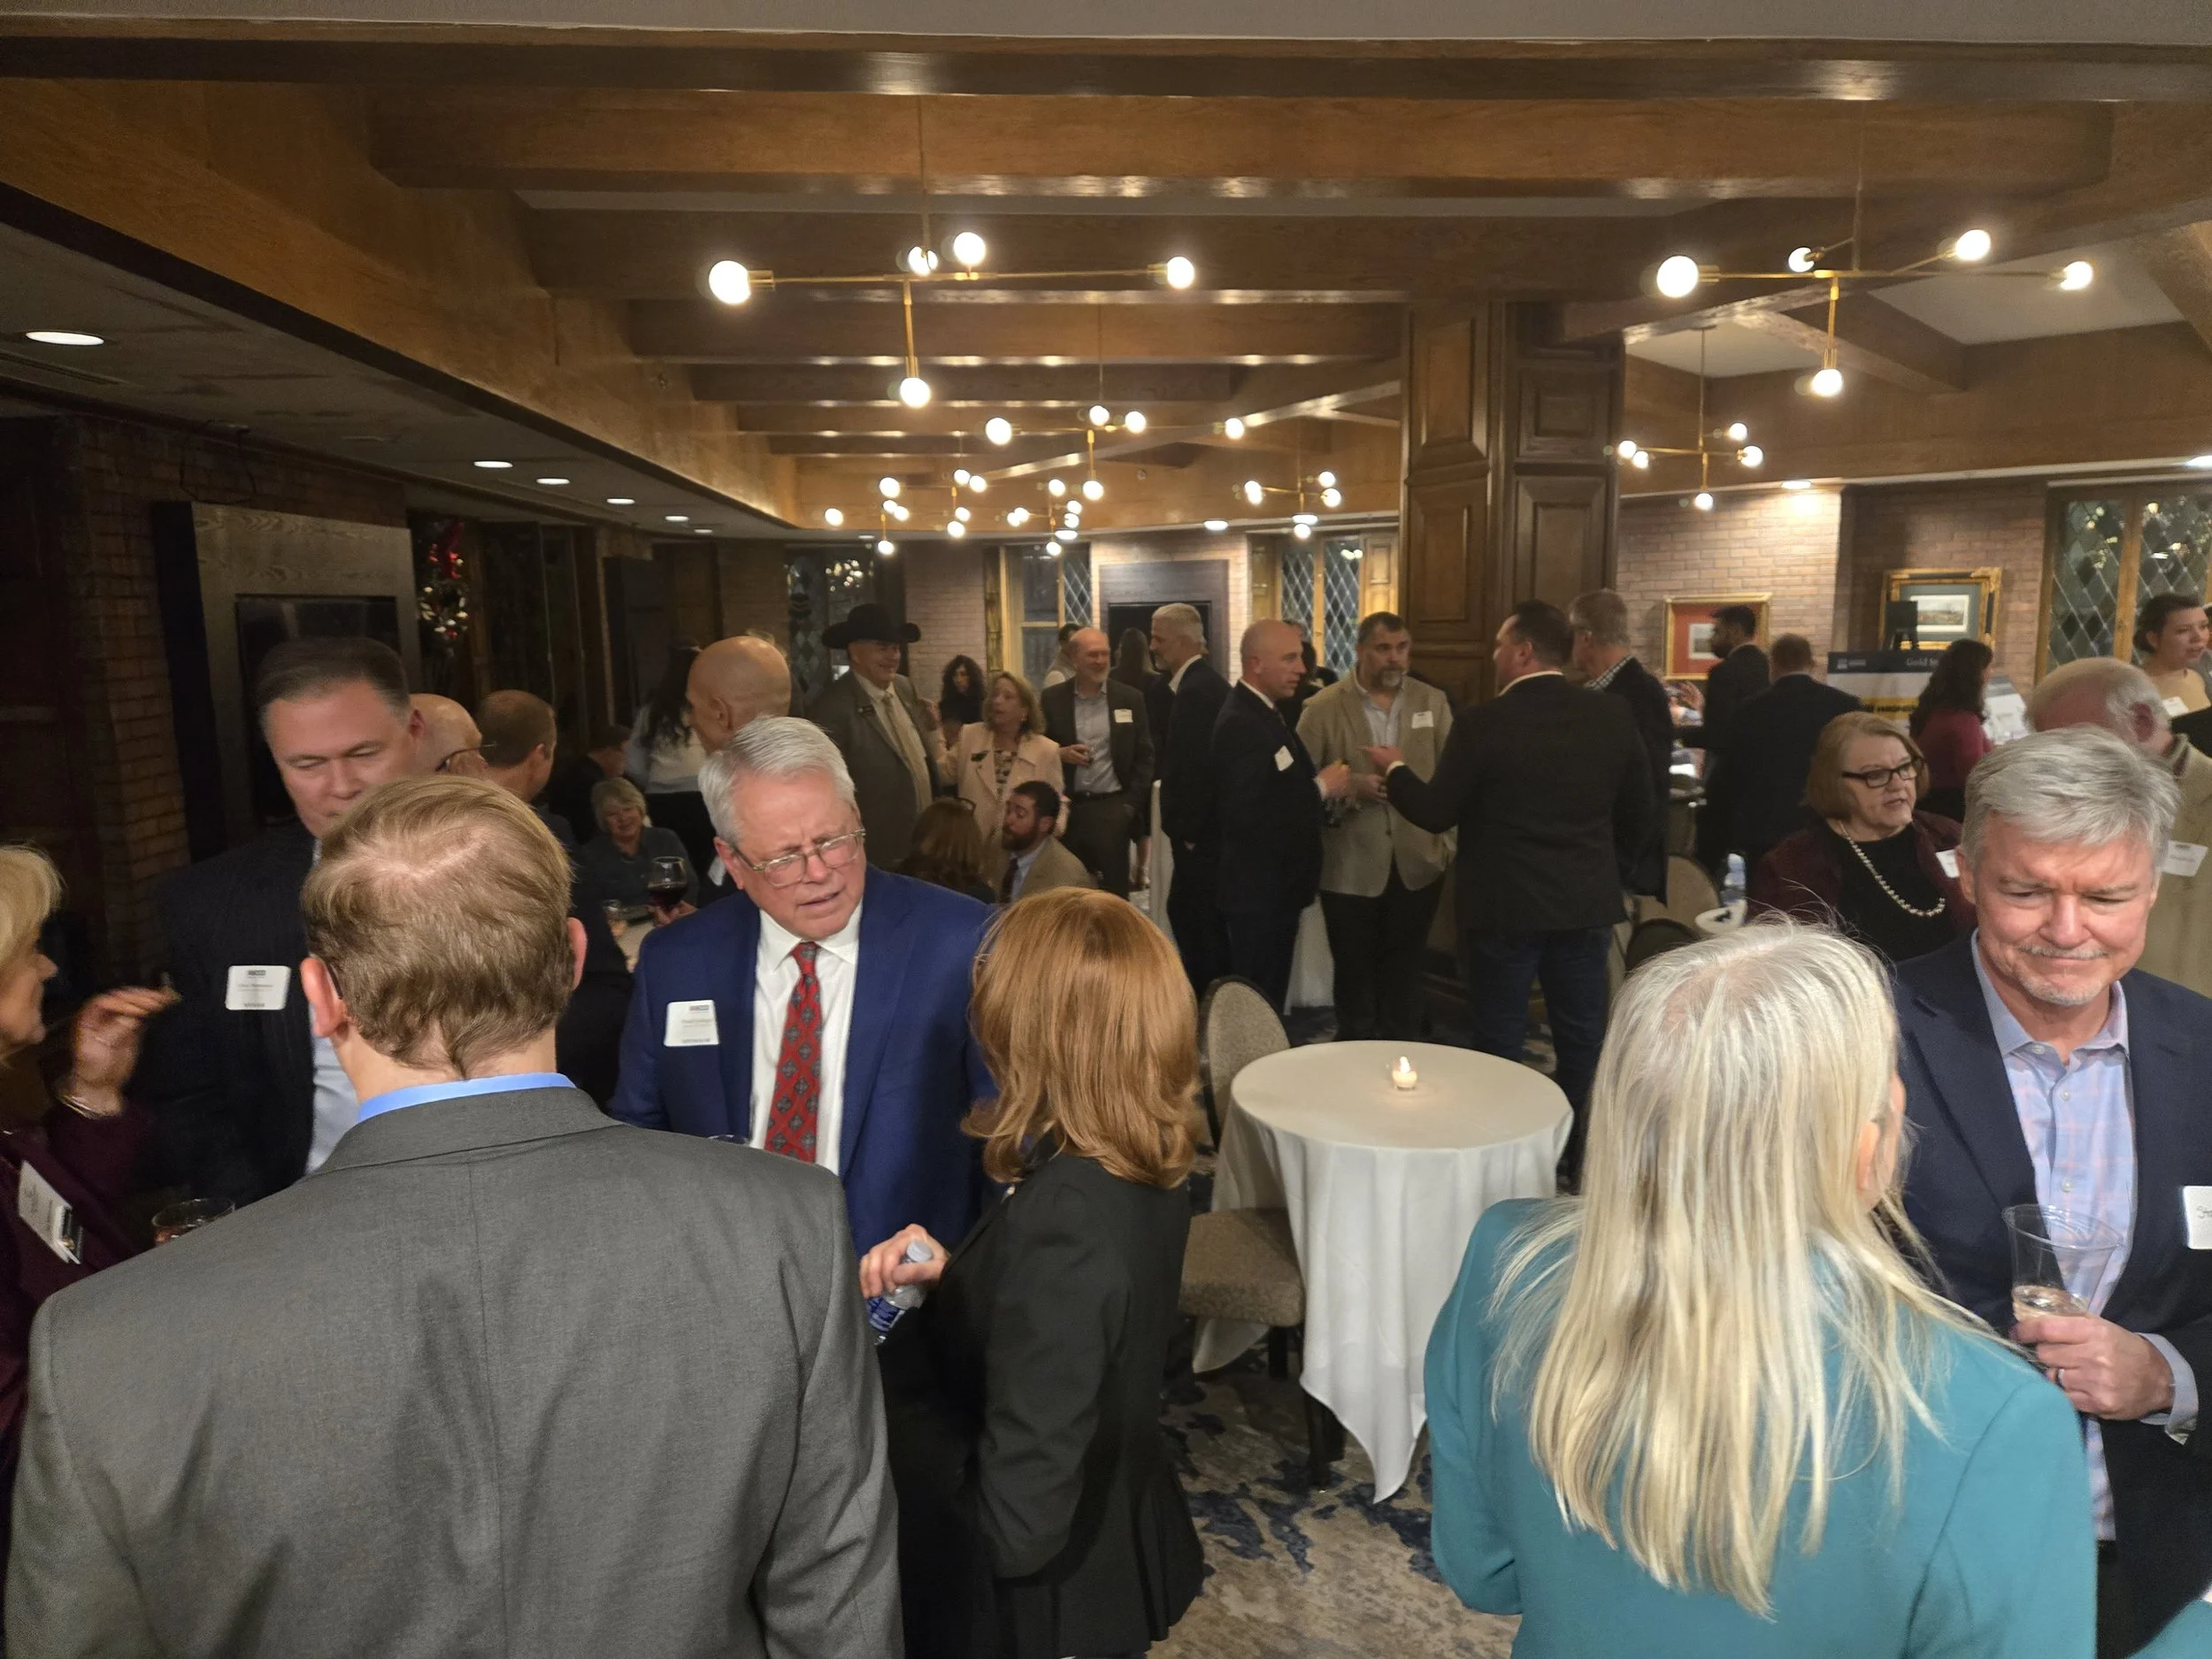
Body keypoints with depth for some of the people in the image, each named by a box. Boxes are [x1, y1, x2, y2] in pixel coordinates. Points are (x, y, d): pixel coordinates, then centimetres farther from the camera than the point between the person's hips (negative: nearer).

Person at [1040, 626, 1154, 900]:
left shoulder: (1130, 698, 4)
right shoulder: (1052, 698, 4)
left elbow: (1144, 757, 7)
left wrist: (1132, 805, -1)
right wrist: (1060, 754, -11)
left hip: (1112, 808, 0)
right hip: (1066, 808, 1)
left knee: (1113, 892, 2)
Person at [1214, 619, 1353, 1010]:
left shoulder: (1265, 712, 11)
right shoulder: (1240, 723, -21)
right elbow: (1250, 815, -29)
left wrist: (1324, 785, -2)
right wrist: (1322, 788, -21)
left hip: (1275, 886, 10)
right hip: (1258, 891, -10)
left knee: (1270, 1000, 18)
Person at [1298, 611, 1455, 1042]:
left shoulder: (1433, 702, 4)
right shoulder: (1323, 708, -5)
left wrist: (1447, 840, -1)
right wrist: (1352, 787, -20)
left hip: (1417, 863, 2)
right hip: (1350, 868, -2)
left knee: (1406, 975, 12)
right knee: (1355, 976, 11)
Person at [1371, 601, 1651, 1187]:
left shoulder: (1484, 722, -15)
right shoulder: (1611, 714, 0)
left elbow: (1436, 812, -8)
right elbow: (1637, 814, 6)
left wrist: (1395, 770, 10)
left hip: (1504, 905, -4)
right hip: (1586, 902, 4)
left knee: (1500, 1046, 7)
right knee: (1583, 1040, 14)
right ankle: (1584, 1164, 25)